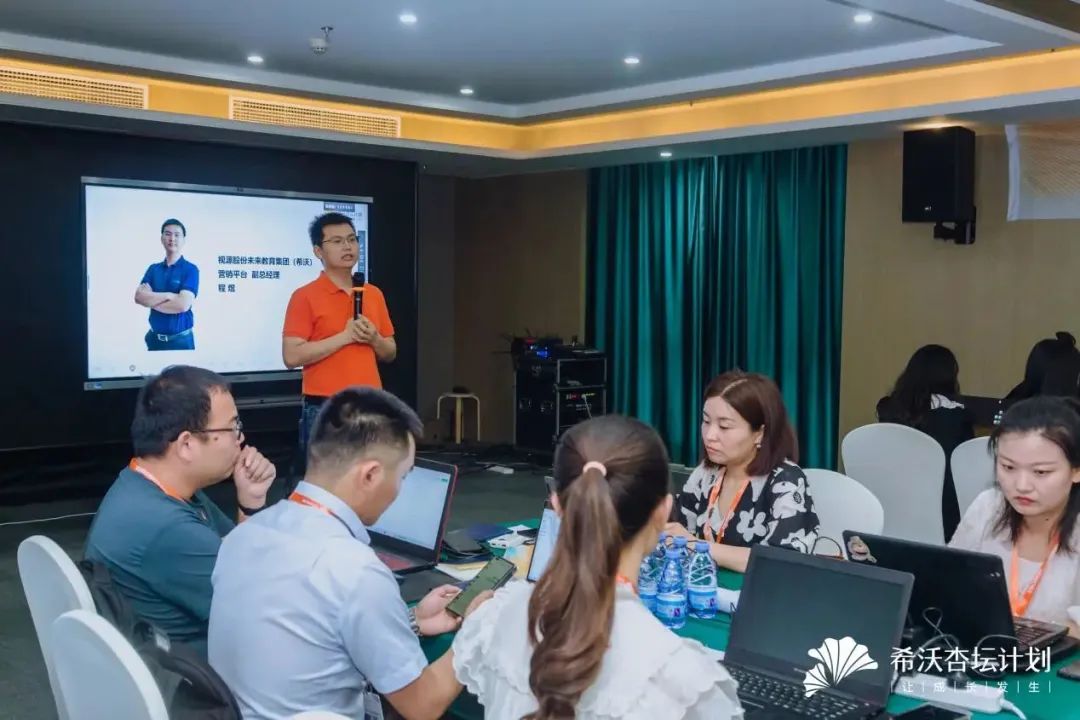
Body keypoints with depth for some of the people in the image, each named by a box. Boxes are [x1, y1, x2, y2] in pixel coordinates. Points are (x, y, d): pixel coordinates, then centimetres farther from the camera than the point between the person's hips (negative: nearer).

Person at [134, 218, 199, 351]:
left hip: (180, 339, -4)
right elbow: (138, 297, -5)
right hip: (154, 338, 4)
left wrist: (151, 300, -7)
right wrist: (168, 296, -16)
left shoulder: (190, 269, -6)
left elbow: (182, 304, -19)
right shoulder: (153, 269, 9)